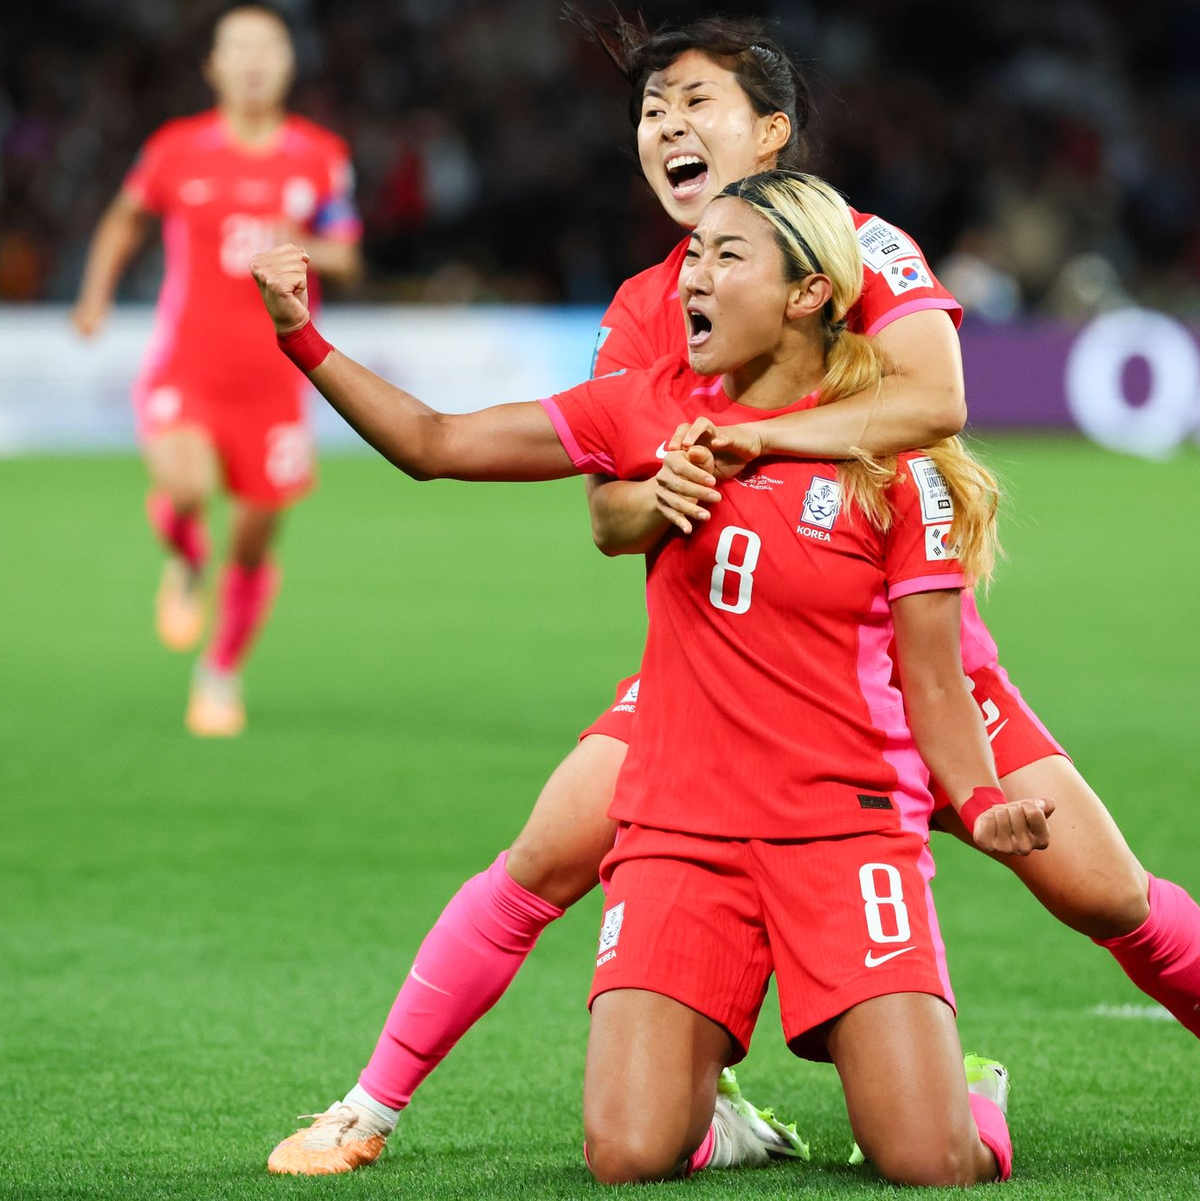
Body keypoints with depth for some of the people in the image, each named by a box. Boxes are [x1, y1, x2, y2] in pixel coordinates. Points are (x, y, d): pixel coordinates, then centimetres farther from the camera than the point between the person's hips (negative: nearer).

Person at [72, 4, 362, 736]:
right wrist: (98, 293, 10)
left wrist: (301, 250, -15)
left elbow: (346, 259, 6)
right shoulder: (178, 151, 1)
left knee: (256, 543, 5)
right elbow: (127, 217, 19)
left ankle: (222, 675, 29)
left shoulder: (321, 158, 2)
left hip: (273, 372, 2)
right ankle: (186, 566, 8)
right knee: (186, 490, -29)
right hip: (185, 365, -2)